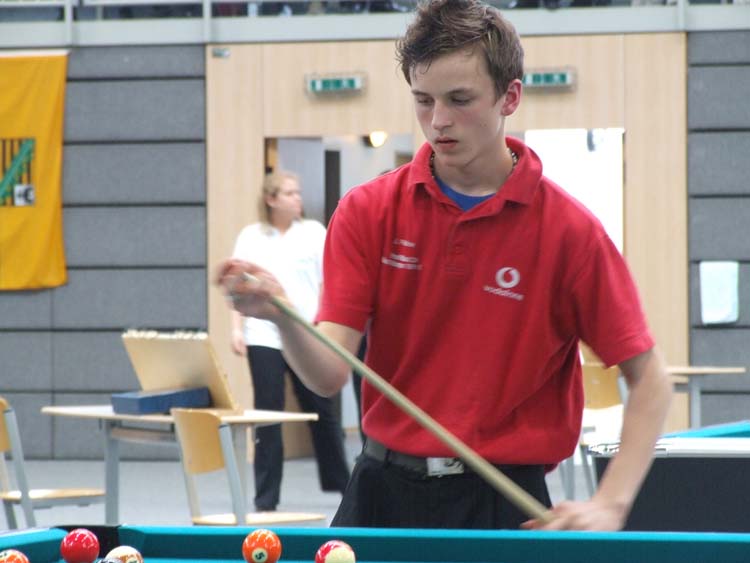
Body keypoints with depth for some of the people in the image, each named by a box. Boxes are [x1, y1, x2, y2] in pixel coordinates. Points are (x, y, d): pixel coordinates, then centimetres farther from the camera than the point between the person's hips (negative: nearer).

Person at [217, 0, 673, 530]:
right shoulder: (367, 211, -2)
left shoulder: (570, 230, -8)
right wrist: (281, 316, -31)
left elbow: (649, 378, -5)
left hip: (504, 505, -2)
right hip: (383, 491, 2)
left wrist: (608, 505, -17)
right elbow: (329, 376, -9)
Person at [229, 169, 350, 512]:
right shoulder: (250, 237, 7)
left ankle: (338, 480, 24)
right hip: (264, 337, 0)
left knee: (321, 409, 8)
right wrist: (237, 327, 0)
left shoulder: (313, 232, 6)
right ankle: (265, 497, 3)